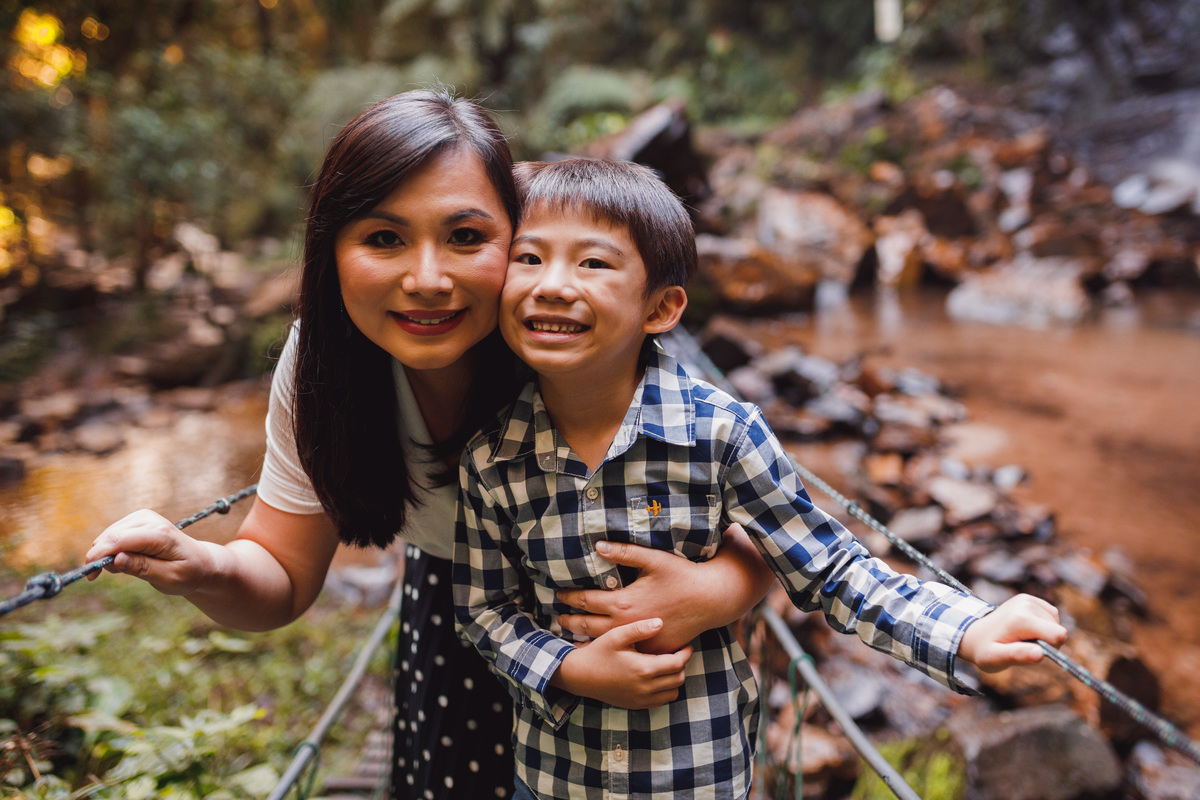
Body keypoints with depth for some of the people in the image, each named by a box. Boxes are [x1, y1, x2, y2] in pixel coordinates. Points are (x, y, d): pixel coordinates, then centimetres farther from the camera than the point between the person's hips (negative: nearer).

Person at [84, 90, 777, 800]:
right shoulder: (320, 366, -22)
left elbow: (759, 542, -24)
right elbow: (283, 579, -13)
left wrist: (709, 593, -47)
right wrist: (204, 568, -36)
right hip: (450, 606, 3)